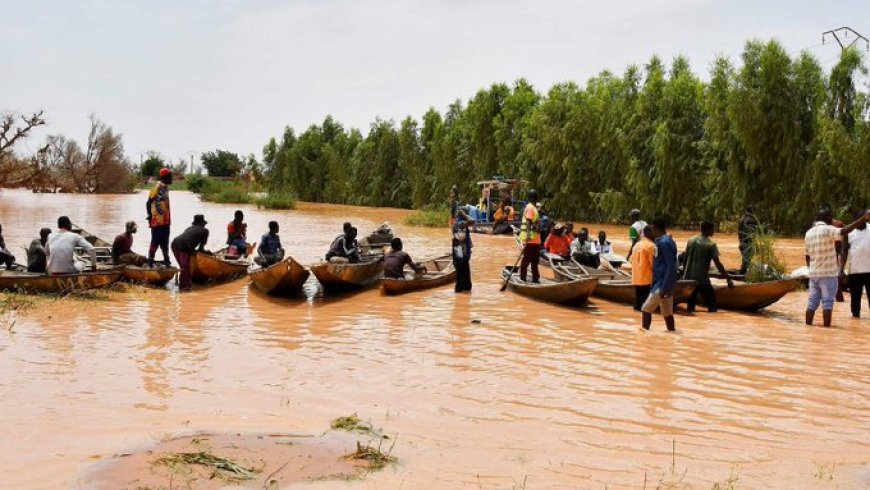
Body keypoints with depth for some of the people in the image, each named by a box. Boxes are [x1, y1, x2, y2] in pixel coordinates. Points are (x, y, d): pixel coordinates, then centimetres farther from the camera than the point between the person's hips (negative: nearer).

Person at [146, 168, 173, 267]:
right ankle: (150, 261, 3)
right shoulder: (158, 187, -15)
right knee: (155, 241, -3)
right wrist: (150, 216, -16)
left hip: (165, 220, 9)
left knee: (164, 241, 15)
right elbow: (149, 202, -20)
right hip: (158, 220, -9)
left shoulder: (165, 187, 12)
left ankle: (166, 260, 23)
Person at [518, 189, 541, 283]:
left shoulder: (534, 208, 16)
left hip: (535, 240, 10)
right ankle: (522, 279, 0)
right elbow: (528, 222, -24)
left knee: (535, 261, 15)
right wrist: (528, 235, -34)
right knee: (526, 260, -5)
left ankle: (535, 279, 22)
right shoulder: (530, 208, -13)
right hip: (530, 240, -10)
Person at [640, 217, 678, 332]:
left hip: (662, 283, -10)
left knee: (646, 309, -7)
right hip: (662, 282, 10)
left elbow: (671, 266, -22)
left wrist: (664, 287, -24)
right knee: (667, 313, 12)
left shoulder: (664, 242, -16)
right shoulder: (664, 241, 14)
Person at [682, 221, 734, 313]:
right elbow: (718, 264, -13)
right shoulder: (711, 245, -10)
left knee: (691, 304, 13)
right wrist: (728, 279, -8)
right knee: (712, 303, 4)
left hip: (689, 278, 6)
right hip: (702, 279, -6)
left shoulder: (691, 240, 5)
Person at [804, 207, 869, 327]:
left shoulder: (808, 233, 9)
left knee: (812, 302, 11)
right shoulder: (827, 230, -12)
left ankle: (808, 326, 13)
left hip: (814, 274, 6)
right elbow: (843, 232, -32)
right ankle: (827, 328, -1)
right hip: (828, 274, -6)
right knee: (827, 302, -1)